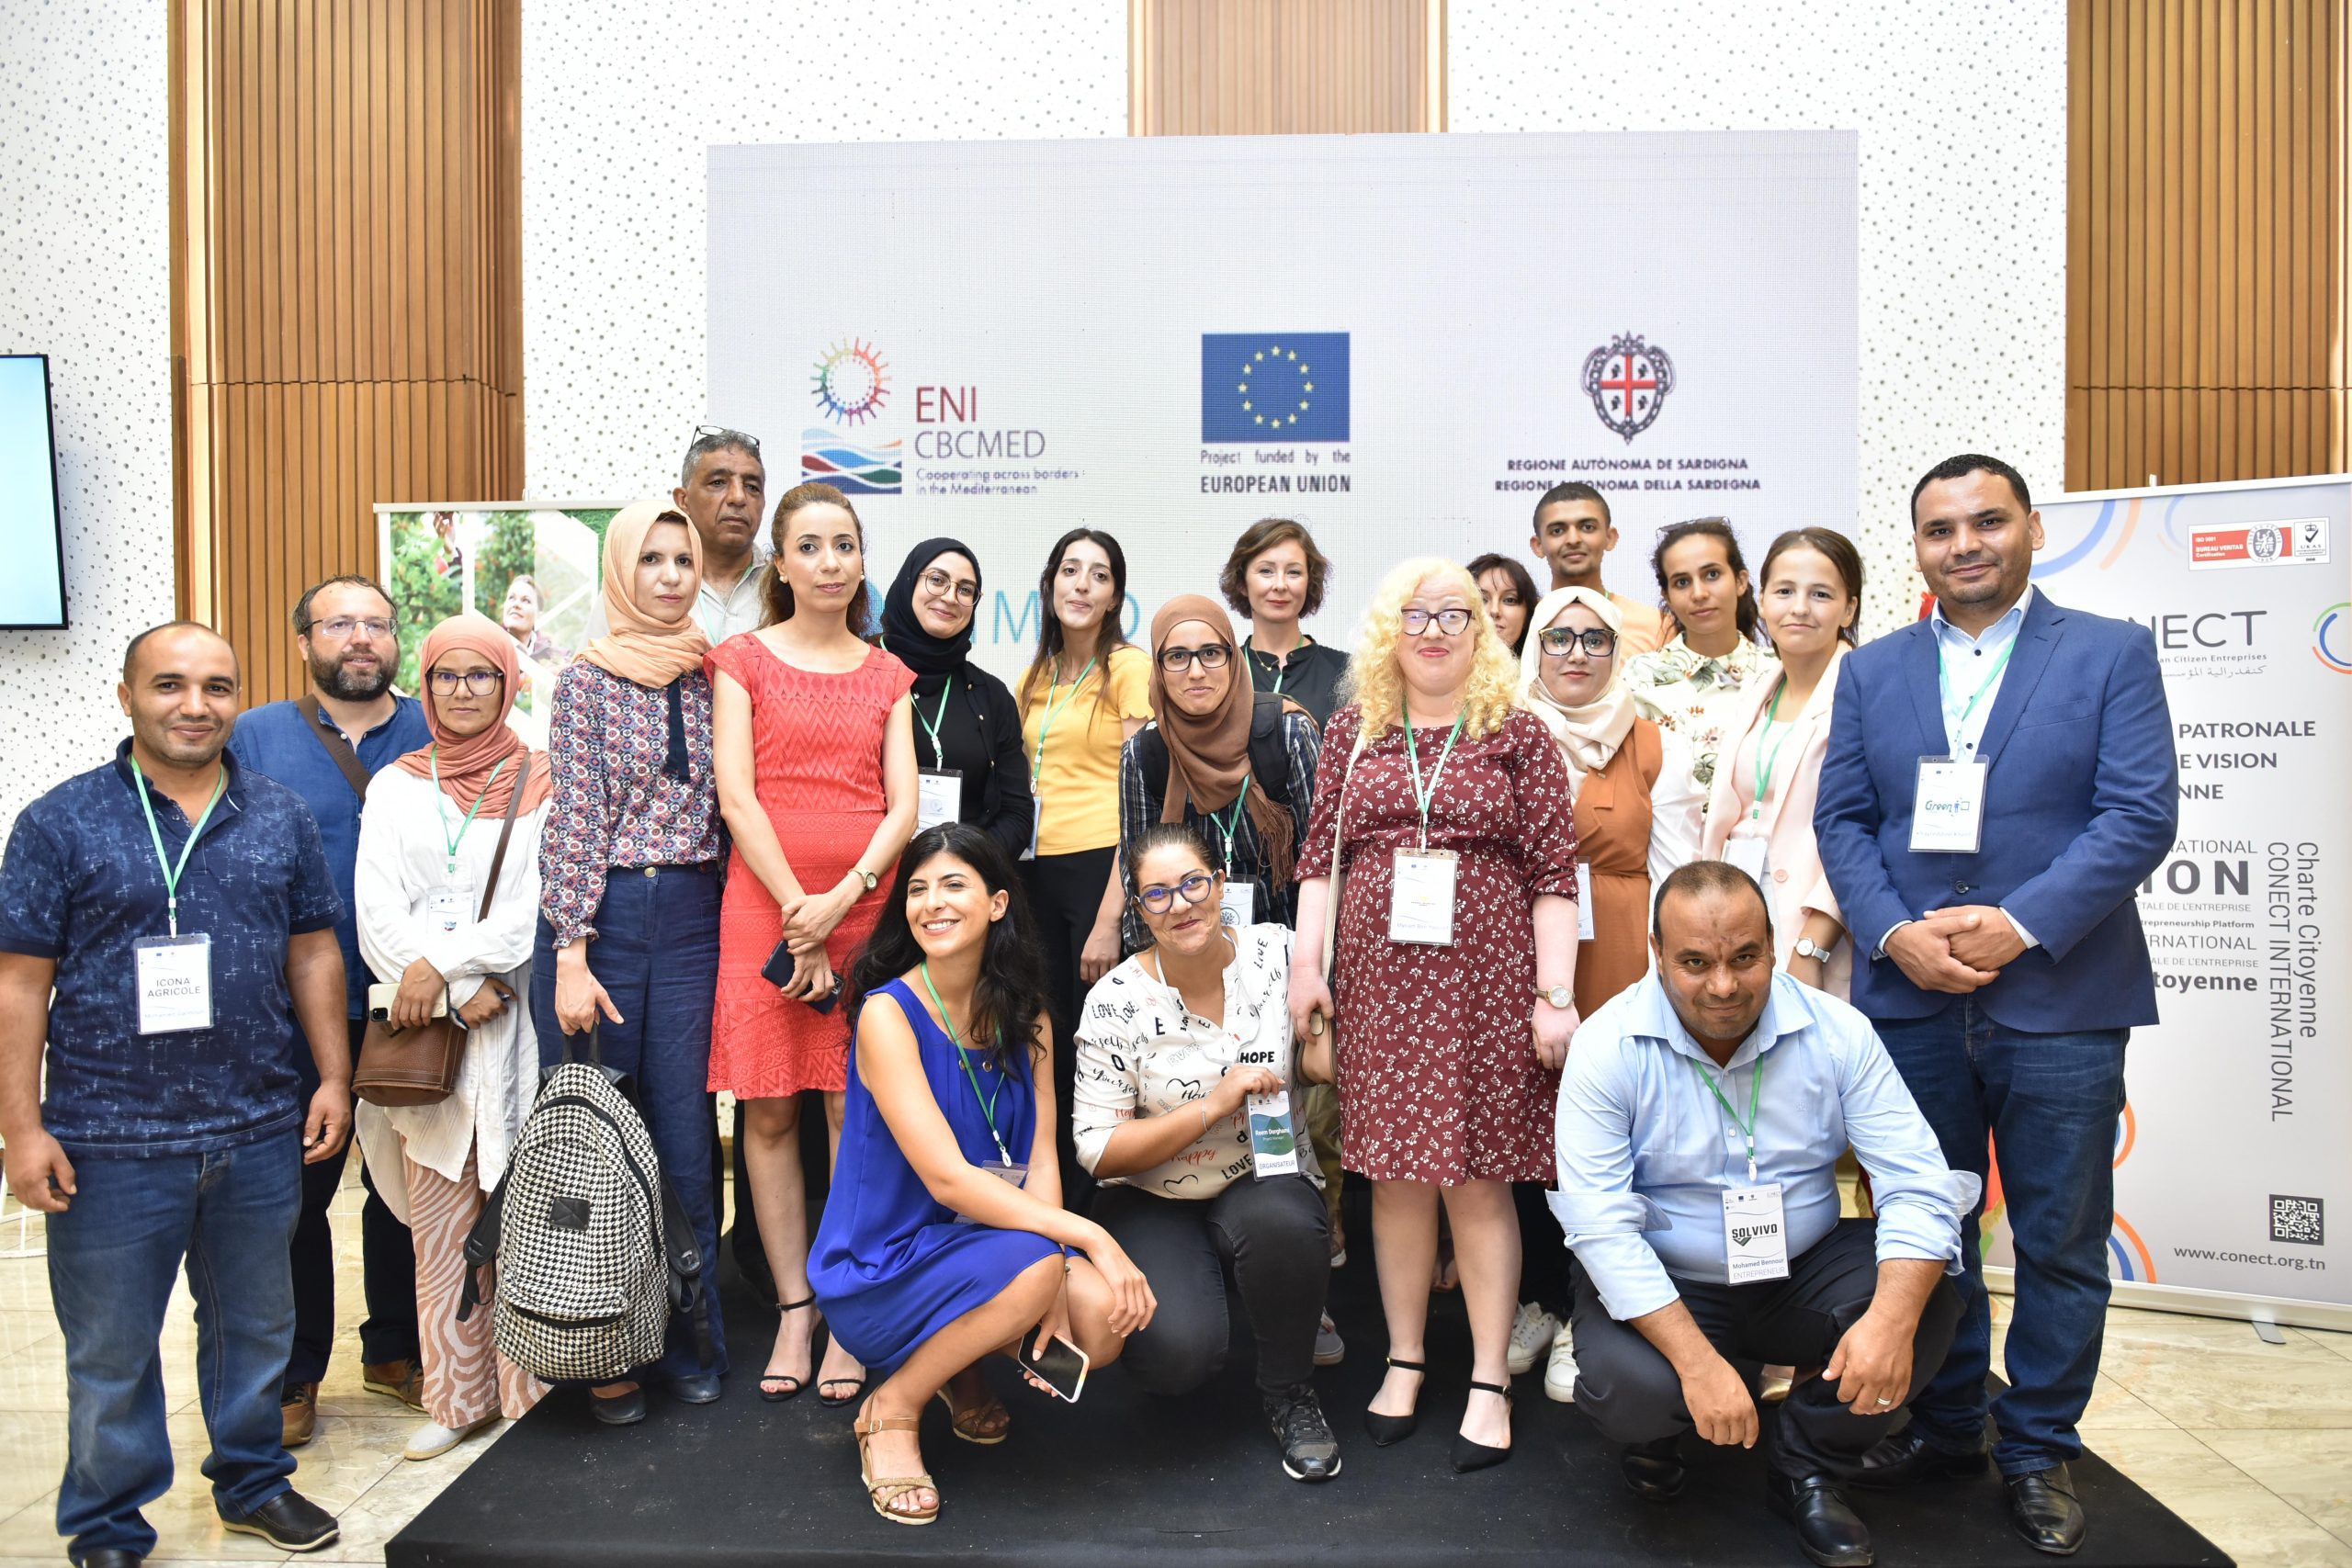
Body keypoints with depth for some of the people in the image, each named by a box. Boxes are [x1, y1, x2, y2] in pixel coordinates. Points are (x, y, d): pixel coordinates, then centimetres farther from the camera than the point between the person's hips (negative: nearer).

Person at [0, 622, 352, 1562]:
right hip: (110, 1144, -3)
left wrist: (334, 1076, 5)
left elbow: (312, 952, 10)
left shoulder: (281, 817, 4)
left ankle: (253, 1482, 36)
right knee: (111, 1349, 10)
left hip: (260, 1132, 3)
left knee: (257, 1325, 17)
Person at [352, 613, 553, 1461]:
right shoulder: (395, 786, 15)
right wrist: (462, 991, -10)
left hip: (514, 1021, -3)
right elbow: (378, 912, 3)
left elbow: (538, 902, -4)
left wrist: (443, 962, -12)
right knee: (437, 1220, 4)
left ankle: (529, 1389, 6)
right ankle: (458, 1397, 13)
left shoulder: (540, 781, 7)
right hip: (423, 1022, 3)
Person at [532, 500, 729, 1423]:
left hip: (692, 918, 3)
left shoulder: (711, 676, 9)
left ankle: (690, 1337, 20)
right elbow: (574, 820, -6)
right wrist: (570, 957, -11)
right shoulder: (588, 679, -1)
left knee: (686, 1134, 5)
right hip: (602, 915, -3)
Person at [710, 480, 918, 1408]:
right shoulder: (742, 660, 6)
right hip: (766, 903, -1)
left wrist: (841, 898, -11)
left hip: (866, 904, 1)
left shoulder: (887, 676, 13)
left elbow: (903, 806, 4)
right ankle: (793, 1313, 14)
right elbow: (736, 795, -3)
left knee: (855, 1110, 1)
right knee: (769, 1112, 2)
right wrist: (799, 914, -10)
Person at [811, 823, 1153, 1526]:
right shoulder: (887, 1013, -17)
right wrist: (1087, 1236, -27)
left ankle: (961, 1366, 12)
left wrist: (1053, 1298, -20)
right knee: (1032, 1263, -33)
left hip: (981, 1247, 6)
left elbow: (1040, 1160, -4)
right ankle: (892, 1409, -6)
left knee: (1103, 1323, -21)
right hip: (879, 1271, -6)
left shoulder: (1025, 1015, 2)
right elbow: (947, 1179, -23)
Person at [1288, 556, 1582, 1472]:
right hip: (1378, 981, 2)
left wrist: (1557, 996, -7)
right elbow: (1320, 856, 9)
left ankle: (1489, 1381, 14)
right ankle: (1404, 1361, 23)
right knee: (1394, 1173, 8)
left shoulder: (1518, 735, 3)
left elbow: (1554, 874, -1)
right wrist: (1304, 966, 2)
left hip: (1485, 981, -2)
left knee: (1477, 1177, 1)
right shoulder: (1354, 732, 10)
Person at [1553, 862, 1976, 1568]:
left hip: (1805, 1272, 3)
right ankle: (1657, 1429, 11)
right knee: (1624, 1385, -31)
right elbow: (1601, 1225, -22)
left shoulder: (1836, 1030, -10)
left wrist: (1892, 1319, -33)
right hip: (1663, 1285, -2)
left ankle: (1806, 1463, 4)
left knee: (1929, 1299, -22)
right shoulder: (1608, 1047, -17)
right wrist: (1697, 1361, -32)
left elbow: (1919, 1184, -14)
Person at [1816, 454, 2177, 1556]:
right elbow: (1841, 820, 5)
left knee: (2060, 1244, 8)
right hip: (1910, 999, 3)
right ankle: (1944, 1424, 30)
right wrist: (1895, 933, -11)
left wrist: (2020, 925, -17)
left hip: (2060, 1001, -2)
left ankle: (2039, 1452, 25)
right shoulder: (1871, 672, 10)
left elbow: (2140, 815, -7)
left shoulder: (2112, 653, 1)